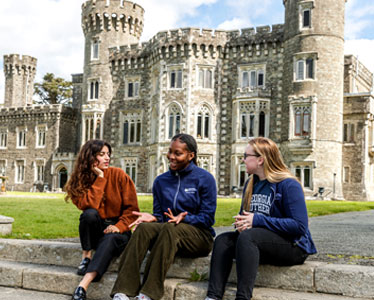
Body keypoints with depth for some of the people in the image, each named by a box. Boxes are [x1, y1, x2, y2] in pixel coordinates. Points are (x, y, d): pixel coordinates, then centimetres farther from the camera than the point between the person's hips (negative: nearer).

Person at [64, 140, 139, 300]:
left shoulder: (119, 175, -6)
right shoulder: (80, 180, -3)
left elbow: (132, 209, -6)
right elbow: (89, 206, -21)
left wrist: (119, 226, -21)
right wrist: (100, 178, -20)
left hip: (117, 230, -1)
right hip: (94, 231, 2)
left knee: (110, 240, -35)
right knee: (90, 214, -30)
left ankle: (82, 286, -43)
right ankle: (86, 256, -13)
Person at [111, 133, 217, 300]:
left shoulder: (205, 178, -1)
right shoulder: (161, 181, 13)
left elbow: (207, 218, -5)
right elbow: (159, 215, 14)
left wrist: (184, 218, -22)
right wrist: (153, 218, -10)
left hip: (199, 237, -4)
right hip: (166, 232, 4)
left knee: (169, 228, -37)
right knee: (144, 227, -29)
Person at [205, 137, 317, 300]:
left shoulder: (288, 184, -13)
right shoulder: (250, 184, 12)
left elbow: (299, 226, -20)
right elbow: (244, 214, 21)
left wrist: (257, 220, -21)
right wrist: (240, 223, -7)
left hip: (292, 246, -8)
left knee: (247, 236, -31)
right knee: (223, 240, -13)